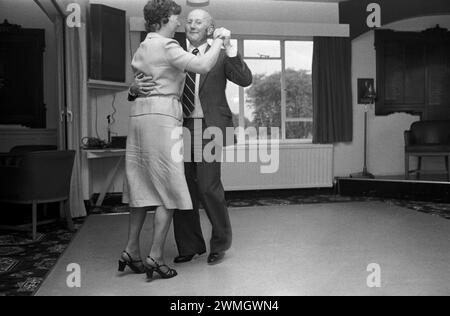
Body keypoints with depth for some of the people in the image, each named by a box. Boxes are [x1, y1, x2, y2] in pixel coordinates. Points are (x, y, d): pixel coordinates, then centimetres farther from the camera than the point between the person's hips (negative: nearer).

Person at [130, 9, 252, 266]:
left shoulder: (220, 56, 6)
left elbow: (246, 80, -7)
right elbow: (153, 84, 12)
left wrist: (229, 47, -16)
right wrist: (135, 88, -11)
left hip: (209, 128, -4)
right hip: (181, 129, 4)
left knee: (208, 187, -11)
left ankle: (220, 243, 13)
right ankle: (190, 246, 22)